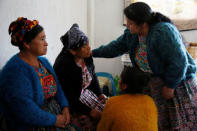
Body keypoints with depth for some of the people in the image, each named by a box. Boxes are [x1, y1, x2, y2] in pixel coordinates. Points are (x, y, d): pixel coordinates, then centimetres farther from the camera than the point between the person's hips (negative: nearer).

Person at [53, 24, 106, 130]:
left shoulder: (86, 57, -5)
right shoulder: (63, 65, -27)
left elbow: (93, 76, 14)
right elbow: (69, 97, -24)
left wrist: (99, 94, 1)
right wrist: (89, 111, -22)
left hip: (87, 92, 7)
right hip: (71, 103, -7)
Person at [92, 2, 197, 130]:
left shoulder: (164, 32, -27)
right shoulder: (132, 34, -3)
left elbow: (179, 62, -27)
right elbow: (116, 47, 14)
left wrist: (170, 86, -19)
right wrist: (93, 53, 15)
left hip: (177, 81, -6)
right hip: (151, 85, 7)